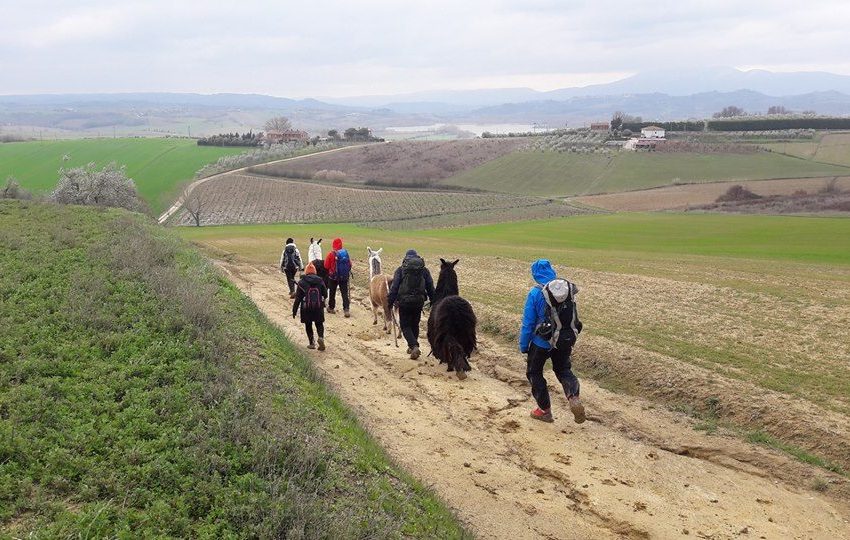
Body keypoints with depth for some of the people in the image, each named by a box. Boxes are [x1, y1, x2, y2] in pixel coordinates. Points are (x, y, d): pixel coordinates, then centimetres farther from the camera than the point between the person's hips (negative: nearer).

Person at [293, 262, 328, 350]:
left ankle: (312, 343, 12)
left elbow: (298, 298, -6)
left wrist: (294, 310, 0)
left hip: (306, 308, -2)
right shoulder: (320, 281, 1)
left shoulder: (302, 282, -6)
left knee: (308, 325, 13)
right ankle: (321, 337, -12)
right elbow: (325, 294, 6)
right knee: (319, 324, 13)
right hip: (319, 307, 2)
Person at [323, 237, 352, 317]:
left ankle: (331, 308, 26)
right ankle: (346, 309, -6)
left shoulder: (331, 254, -14)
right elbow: (350, 264, 4)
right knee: (345, 293, 4)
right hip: (345, 276, 2)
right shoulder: (346, 253, -3)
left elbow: (326, 266, -7)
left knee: (332, 292, 15)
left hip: (333, 276, -2)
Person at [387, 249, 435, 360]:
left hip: (404, 302, -3)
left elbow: (394, 287, -6)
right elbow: (430, 287, 6)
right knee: (415, 325, 19)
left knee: (405, 326, 4)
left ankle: (414, 346, -15)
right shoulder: (424, 270, 7)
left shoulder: (400, 270, -1)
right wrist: (433, 301, 10)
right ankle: (412, 346, 27)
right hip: (419, 302, 3)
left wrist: (390, 301, -3)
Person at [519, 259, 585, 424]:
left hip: (542, 342, -4)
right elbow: (574, 316, 7)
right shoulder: (568, 288, -4)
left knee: (534, 373, 17)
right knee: (563, 370, 22)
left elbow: (528, 322, -13)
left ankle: (545, 410, 21)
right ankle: (574, 398, -5)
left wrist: (523, 346, -1)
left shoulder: (536, 293, -18)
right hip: (566, 341, 5)